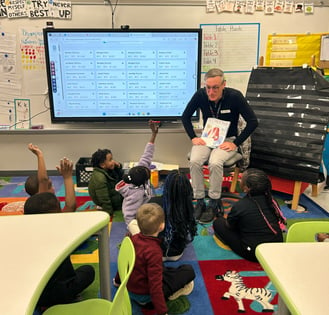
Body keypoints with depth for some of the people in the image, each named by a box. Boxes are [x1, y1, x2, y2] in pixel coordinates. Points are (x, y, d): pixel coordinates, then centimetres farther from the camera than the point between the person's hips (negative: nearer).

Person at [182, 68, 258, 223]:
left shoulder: (235, 96, -17)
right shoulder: (200, 95, -9)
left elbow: (253, 122, -14)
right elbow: (185, 117, 5)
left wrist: (236, 143, -16)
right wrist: (193, 137, -5)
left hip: (228, 139, -3)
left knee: (215, 163, -32)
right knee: (194, 161, -27)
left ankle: (214, 203, -12)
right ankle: (199, 201, -11)